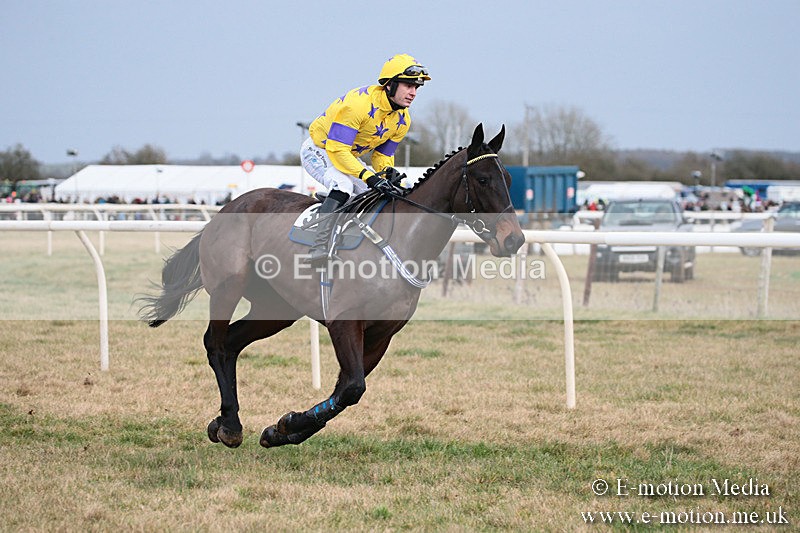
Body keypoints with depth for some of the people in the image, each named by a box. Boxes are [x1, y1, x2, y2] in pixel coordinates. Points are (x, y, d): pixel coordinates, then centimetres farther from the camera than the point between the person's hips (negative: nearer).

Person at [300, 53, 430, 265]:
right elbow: (337, 150, -36)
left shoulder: (402, 120, -8)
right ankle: (319, 249, -38)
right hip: (318, 150, -8)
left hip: (350, 156, 8)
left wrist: (386, 172, -22)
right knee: (342, 185, -34)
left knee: (382, 195, -4)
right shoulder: (358, 103, -34)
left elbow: (383, 155, 2)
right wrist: (368, 177, -44)